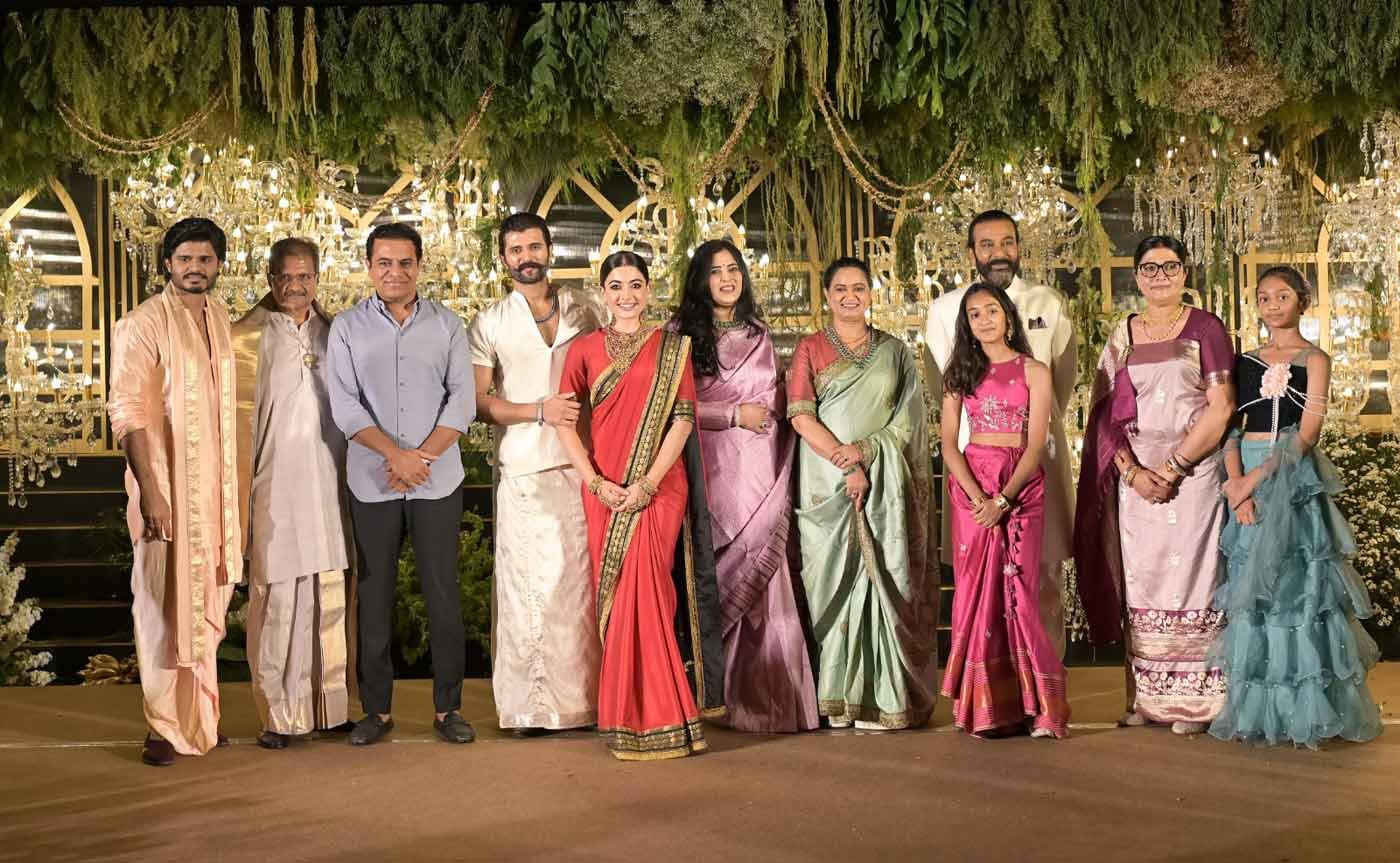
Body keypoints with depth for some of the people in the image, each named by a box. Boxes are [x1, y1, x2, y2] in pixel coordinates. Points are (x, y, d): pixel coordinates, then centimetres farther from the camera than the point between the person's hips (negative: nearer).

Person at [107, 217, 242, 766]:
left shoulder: (220, 319, 9)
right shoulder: (143, 325, -11)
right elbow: (128, 412, -15)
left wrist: (233, 490, 14)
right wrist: (149, 490, -21)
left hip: (216, 488, 7)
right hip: (168, 487, -7)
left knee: (206, 602, 15)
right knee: (165, 606, 0)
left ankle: (199, 716, 27)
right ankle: (163, 727, 9)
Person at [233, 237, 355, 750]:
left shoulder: (333, 332, 12)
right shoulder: (250, 336, -2)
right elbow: (241, 419, -2)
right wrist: (243, 497, -6)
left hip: (330, 485, 4)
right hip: (276, 490, -4)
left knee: (332, 597, 6)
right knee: (279, 599, -3)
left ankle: (331, 706, 15)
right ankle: (279, 714, 5)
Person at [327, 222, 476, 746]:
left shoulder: (447, 326, 6)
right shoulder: (347, 328, 4)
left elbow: (462, 400, 0)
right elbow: (345, 406, -4)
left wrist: (423, 456, -11)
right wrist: (397, 454, -14)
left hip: (438, 481, 0)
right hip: (372, 482, 0)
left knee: (443, 593, 2)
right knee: (374, 594, 5)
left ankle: (447, 707, 11)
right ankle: (377, 709, 14)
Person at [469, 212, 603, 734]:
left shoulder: (586, 310, 12)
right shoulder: (490, 324, 7)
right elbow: (477, 401, 2)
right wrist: (539, 411, -11)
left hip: (585, 465, 1)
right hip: (524, 470, -1)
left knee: (584, 582, 0)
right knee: (530, 584, -3)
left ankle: (588, 696, 5)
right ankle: (532, 704, 1)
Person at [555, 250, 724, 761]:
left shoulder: (672, 348, 6)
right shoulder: (584, 349, 9)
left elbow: (682, 420, -1)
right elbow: (566, 422, 4)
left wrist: (648, 483, -11)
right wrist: (595, 482, -8)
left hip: (659, 487, -2)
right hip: (603, 491, 2)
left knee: (646, 591, -10)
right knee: (615, 595, 3)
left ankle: (654, 714, 0)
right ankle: (626, 716, 13)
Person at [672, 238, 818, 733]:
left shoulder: (759, 336, 16)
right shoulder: (683, 334, 2)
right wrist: (735, 414, -8)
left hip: (758, 470, 3)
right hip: (711, 468, -3)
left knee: (759, 576, -2)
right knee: (718, 578, -5)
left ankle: (764, 699, 3)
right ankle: (720, 696, 1)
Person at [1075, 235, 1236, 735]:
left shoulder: (1205, 328, 1)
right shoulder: (1122, 337, 12)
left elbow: (1221, 407, -7)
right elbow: (1106, 413, 6)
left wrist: (1173, 467, -12)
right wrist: (1133, 471, -8)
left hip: (1192, 471, -4)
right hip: (1134, 475, 4)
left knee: (1190, 578, -4)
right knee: (1139, 582, 3)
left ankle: (1194, 699, 1)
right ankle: (1148, 697, 10)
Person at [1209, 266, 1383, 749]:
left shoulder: (1313, 360, 2)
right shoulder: (1245, 362, 14)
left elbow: (1307, 435, -8)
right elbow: (1232, 426, 6)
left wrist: (1257, 478, -16)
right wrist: (1236, 481, -12)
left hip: (1294, 482, -4)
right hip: (1247, 483, 4)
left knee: (1296, 584, -5)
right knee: (1250, 590, 3)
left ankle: (1306, 709, 2)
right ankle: (1257, 710, 10)